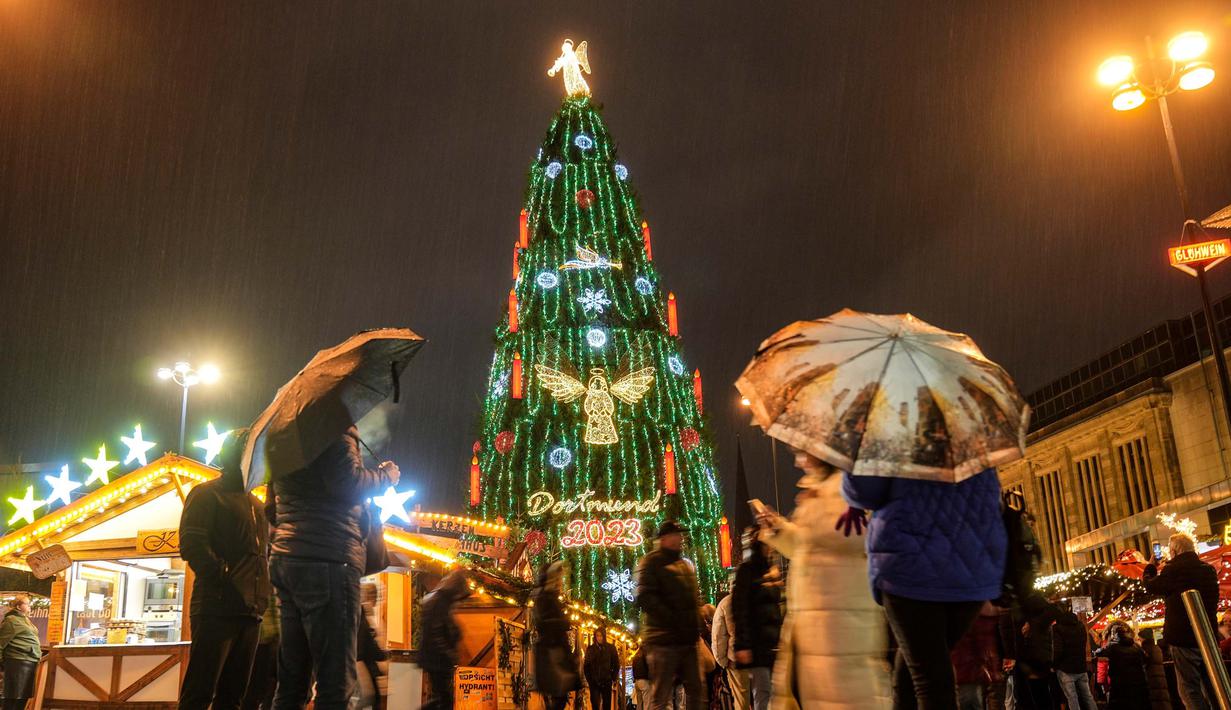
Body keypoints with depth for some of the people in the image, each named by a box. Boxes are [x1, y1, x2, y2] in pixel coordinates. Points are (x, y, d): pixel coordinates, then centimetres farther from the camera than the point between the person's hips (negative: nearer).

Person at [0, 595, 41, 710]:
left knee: (24, 696, 12)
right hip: (18, 662, -9)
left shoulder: (25, 620, 21)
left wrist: (38, 653, 25)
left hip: (31, 662, 9)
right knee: (14, 697, -7)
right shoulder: (11, 620, -8)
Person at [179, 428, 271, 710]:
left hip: (251, 612, 7)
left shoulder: (257, 505, 24)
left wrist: (263, 593, 8)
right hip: (216, 608, -7)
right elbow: (191, 545, -9)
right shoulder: (206, 494, 3)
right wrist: (227, 581, -18)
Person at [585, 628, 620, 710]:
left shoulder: (611, 648, 4)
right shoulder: (590, 649, 6)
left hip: (607, 682, 0)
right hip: (594, 682, 0)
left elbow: (616, 665, 5)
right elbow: (587, 665, 6)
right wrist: (588, 679, -2)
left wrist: (614, 680, -1)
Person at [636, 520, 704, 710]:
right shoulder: (652, 562, -4)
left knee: (695, 691, 11)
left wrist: (695, 626, 12)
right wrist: (674, 620, -21)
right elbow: (645, 598, -17)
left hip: (688, 639, 8)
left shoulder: (686, 565, 20)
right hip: (663, 639, -8)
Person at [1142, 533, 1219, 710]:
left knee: (1190, 689, -1)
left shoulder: (1174, 569, -15)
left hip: (1183, 637, -7)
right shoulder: (1209, 569, 6)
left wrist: (1150, 567, 18)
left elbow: (1150, 586, -2)